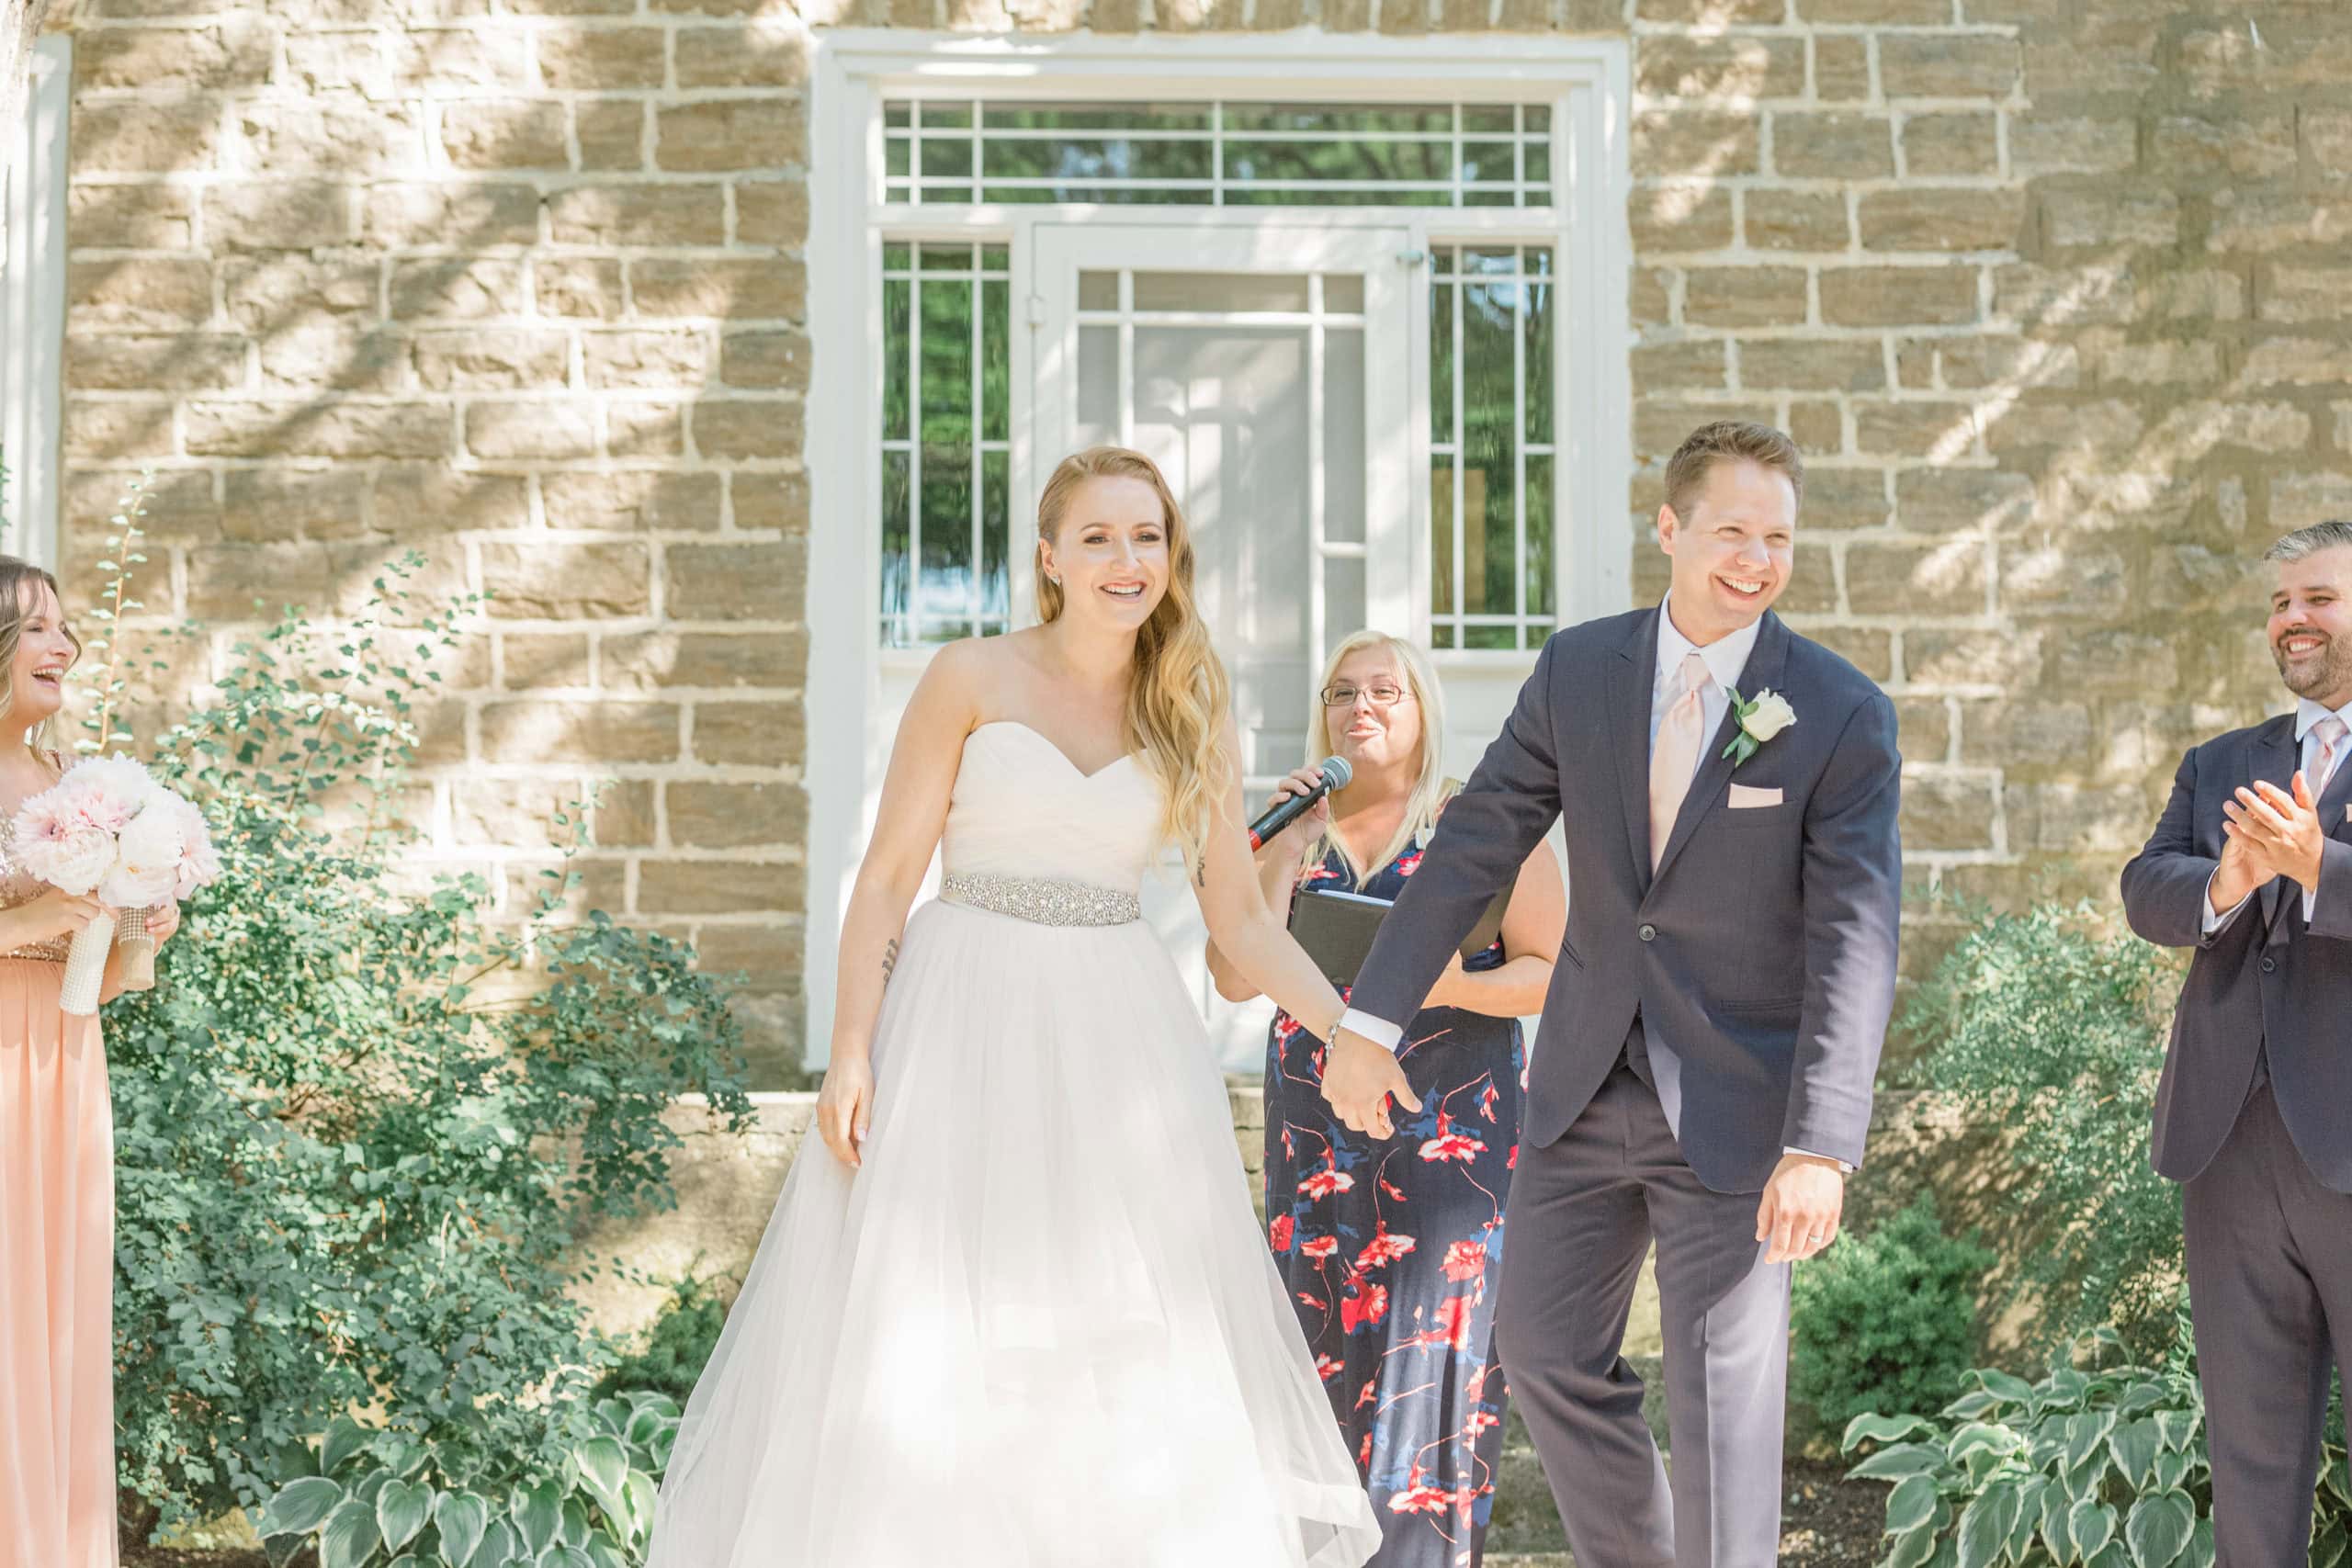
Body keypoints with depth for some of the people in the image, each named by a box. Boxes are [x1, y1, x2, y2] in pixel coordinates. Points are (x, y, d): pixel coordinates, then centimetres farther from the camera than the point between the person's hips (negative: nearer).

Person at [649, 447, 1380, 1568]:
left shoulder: (1191, 717, 8)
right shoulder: (970, 681, -1)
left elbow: (1240, 917, 9)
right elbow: (887, 878, -3)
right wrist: (851, 1054, -12)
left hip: (1115, 1041, 3)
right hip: (965, 1021, -3)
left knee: (1132, 1354, 3)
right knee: (925, 1331, -2)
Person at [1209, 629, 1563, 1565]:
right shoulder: (1292, 829, 13)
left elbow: (1553, 970, -1)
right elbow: (1234, 978, 3)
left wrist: (1453, 986, -18)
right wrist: (1288, 848, -5)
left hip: (1451, 1132, -3)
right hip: (1317, 1132, 4)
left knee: (1433, 1361, -9)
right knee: (1327, 1360, 2)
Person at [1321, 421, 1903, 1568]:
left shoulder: (1843, 716, -11)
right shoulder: (1576, 670, 0)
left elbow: (1855, 942, -16)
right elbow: (1474, 846, 2)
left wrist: (1822, 1145, -24)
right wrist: (1369, 1021, -3)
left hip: (1733, 1102, -4)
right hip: (1587, 1087, 4)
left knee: (1721, 1387, -1)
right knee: (1545, 1350, 12)